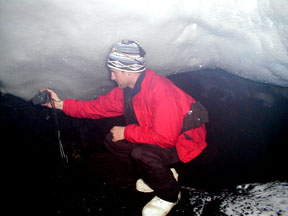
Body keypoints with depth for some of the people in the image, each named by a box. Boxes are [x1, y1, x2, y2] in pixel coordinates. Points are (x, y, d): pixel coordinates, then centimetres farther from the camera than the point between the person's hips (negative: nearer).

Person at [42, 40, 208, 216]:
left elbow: (165, 137, -35)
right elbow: (101, 106, 4)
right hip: (159, 134, 9)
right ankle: (162, 172, 13)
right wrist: (61, 104, 1)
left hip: (184, 140, -9)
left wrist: (126, 132, -23)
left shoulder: (161, 91, -32)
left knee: (140, 154, -34)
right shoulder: (127, 89, -3)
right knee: (112, 140, 2)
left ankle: (170, 195, -2)